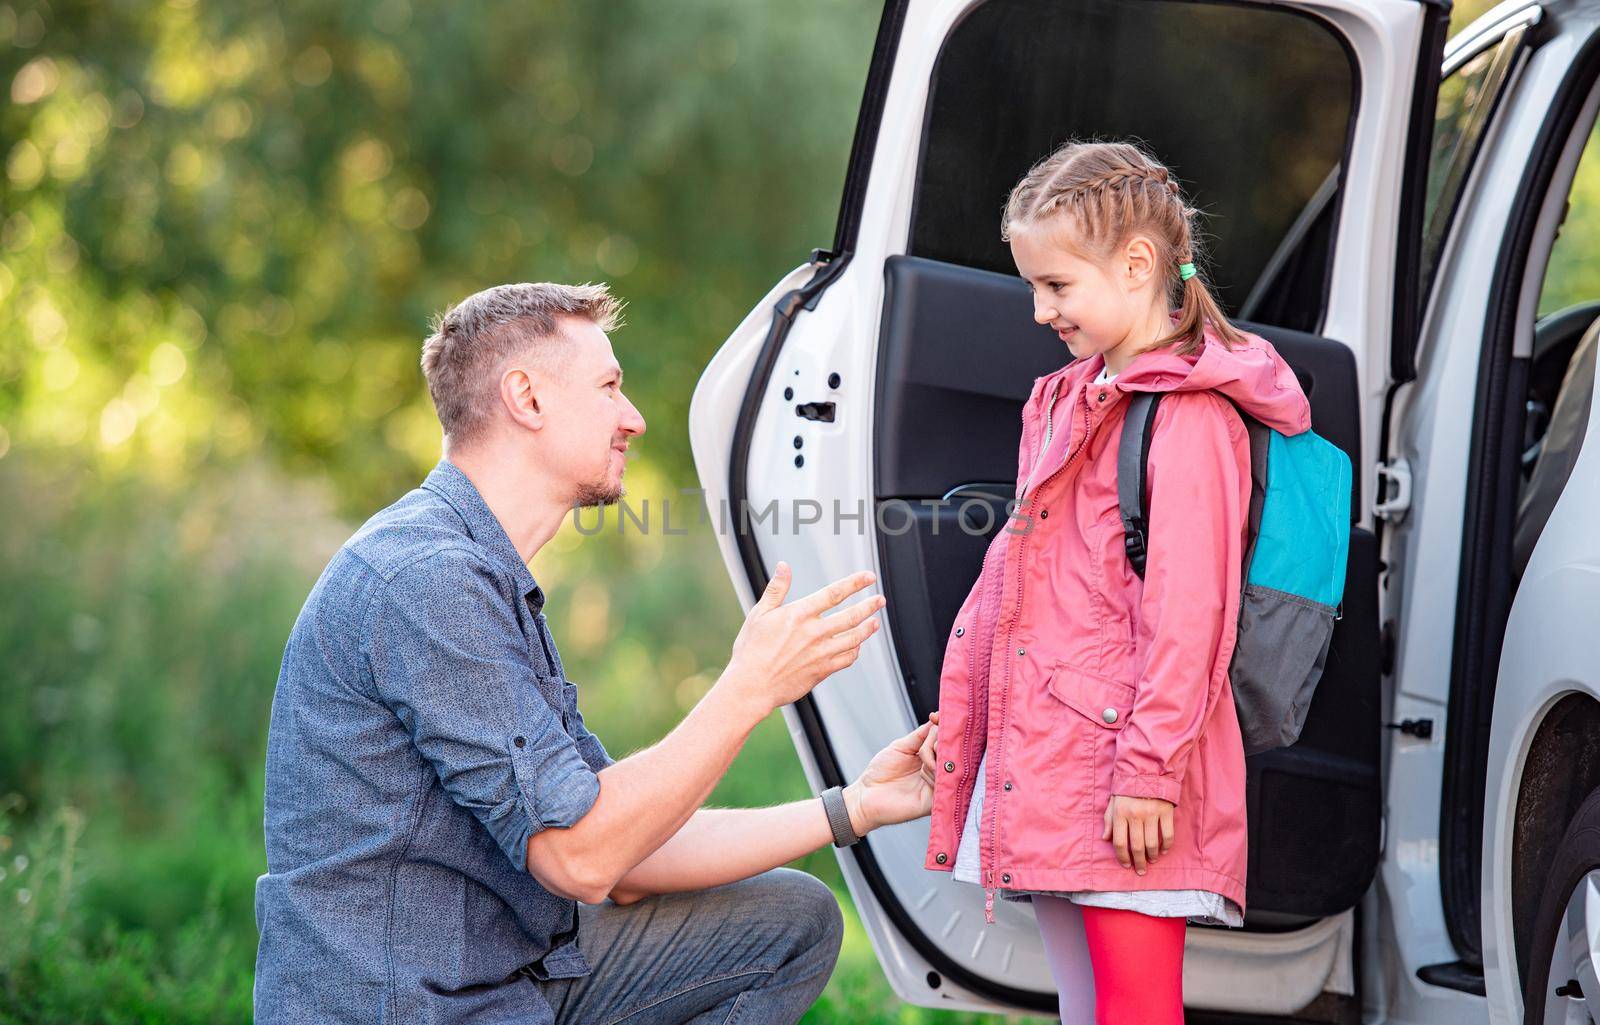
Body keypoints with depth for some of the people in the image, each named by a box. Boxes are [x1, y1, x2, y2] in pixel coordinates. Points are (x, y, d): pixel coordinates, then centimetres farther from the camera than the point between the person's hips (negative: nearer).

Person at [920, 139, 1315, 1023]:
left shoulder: (1189, 414, -10)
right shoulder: (1068, 400, 20)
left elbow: (1187, 606, -16)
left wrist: (1150, 767, -19)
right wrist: (964, 720, 23)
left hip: (1124, 751, -9)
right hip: (1049, 749, 9)